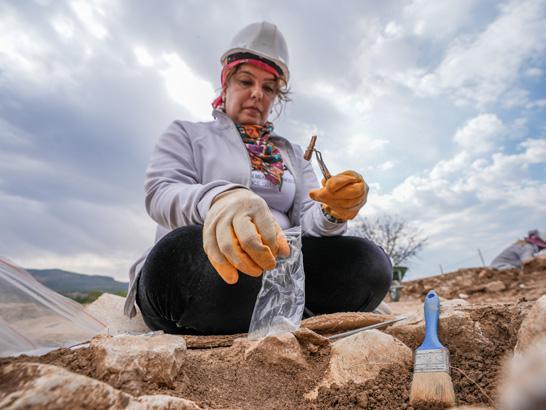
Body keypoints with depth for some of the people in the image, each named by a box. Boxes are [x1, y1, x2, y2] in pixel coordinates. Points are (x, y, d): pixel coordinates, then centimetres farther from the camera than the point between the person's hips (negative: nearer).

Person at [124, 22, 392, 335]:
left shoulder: (293, 153, 22)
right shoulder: (187, 134, 13)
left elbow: (307, 220, 9)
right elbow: (161, 194, -7)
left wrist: (332, 213, -17)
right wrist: (216, 200, -31)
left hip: (276, 268, 4)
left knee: (370, 263, -22)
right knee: (232, 264, -39)